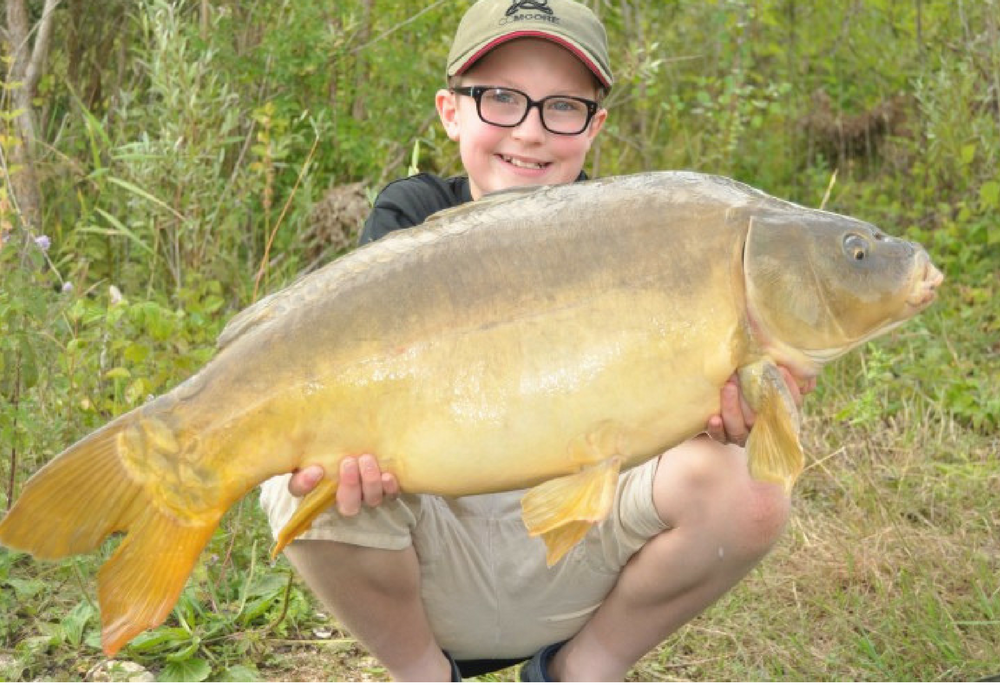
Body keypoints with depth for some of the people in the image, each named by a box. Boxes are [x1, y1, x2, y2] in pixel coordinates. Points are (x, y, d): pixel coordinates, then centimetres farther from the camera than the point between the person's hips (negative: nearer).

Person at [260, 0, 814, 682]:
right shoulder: (412, 217, -6)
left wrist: (723, 410, -39)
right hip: (435, 547, 0)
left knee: (748, 490, -25)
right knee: (305, 487, -32)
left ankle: (586, 666, 4)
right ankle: (423, 673, 1)